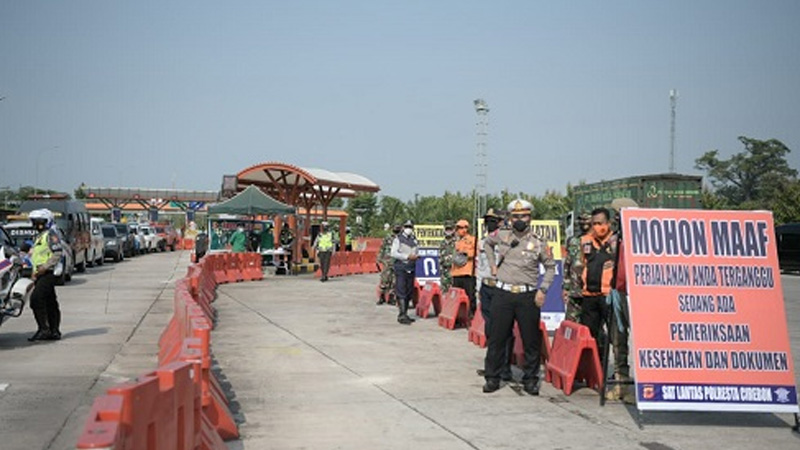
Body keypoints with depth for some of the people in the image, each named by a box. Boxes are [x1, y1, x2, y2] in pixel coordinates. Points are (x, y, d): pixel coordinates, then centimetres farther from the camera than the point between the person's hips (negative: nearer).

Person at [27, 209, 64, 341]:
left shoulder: (51, 234, -7)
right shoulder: (40, 236, 23)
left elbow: (57, 253, -18)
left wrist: (44, 267, -22)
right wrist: (35, 272, 16)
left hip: (48, 273, -10)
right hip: (41, 275, 10)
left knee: (36, 299, -18)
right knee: (50, 303, 9)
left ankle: (43, 329, -17)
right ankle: (54, 331, 11)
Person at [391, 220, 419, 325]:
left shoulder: (414, 240, 16)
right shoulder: (398, 239, -2)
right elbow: (393, 253, -11)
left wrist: (415, 256, 0)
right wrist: (407, 257, -16)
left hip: (411, 269, 7)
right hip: (401, 268, -6)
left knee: (409, 293, 9)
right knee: (401, 292, -11)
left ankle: (404, 314, 18)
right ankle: (402, 315, -13)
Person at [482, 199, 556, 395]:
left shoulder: (538, 242, 1)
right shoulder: (501, 235, 5)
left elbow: (550, 267, 9)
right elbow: (487, 243, 27)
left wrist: (542, 289, -2)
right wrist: (492, 264, 15)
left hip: (528, 296, -1)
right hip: (503, 294, 1)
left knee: (531, 340, 3)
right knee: (496, 338, 4)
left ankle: (530, 380, 16)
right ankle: (492, 378, 14)